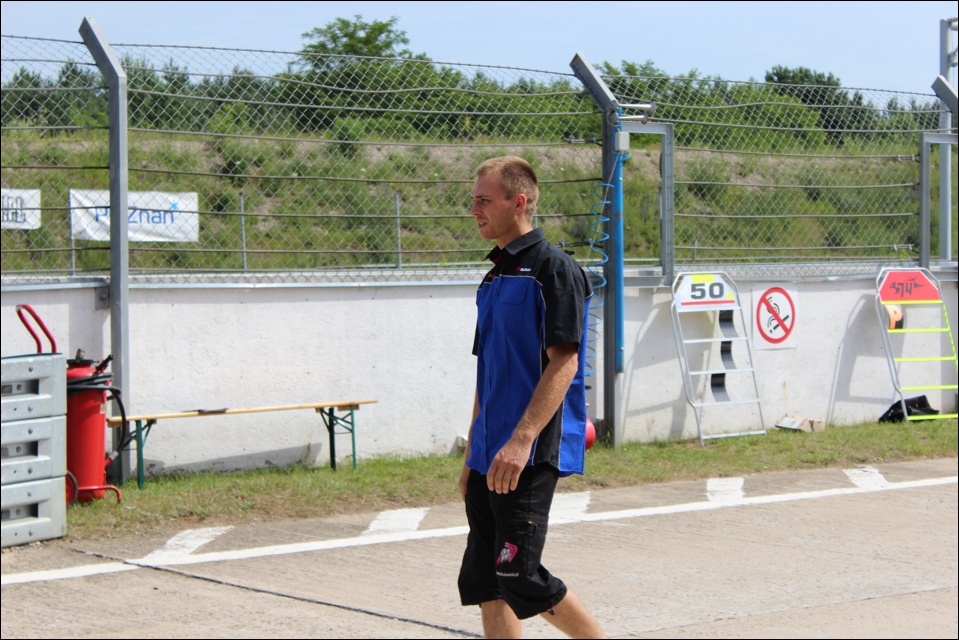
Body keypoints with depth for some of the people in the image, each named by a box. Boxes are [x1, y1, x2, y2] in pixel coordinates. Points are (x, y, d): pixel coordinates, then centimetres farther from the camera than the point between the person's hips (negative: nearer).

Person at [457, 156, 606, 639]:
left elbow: (563, 363, -17)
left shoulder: (553, 268, -9)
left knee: (521, 578, -12)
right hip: (491, 457, 9)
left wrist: (521, 441, -24)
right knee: (482, 583, 5)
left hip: (530, 456, -9)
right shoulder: (494, 276, 18)